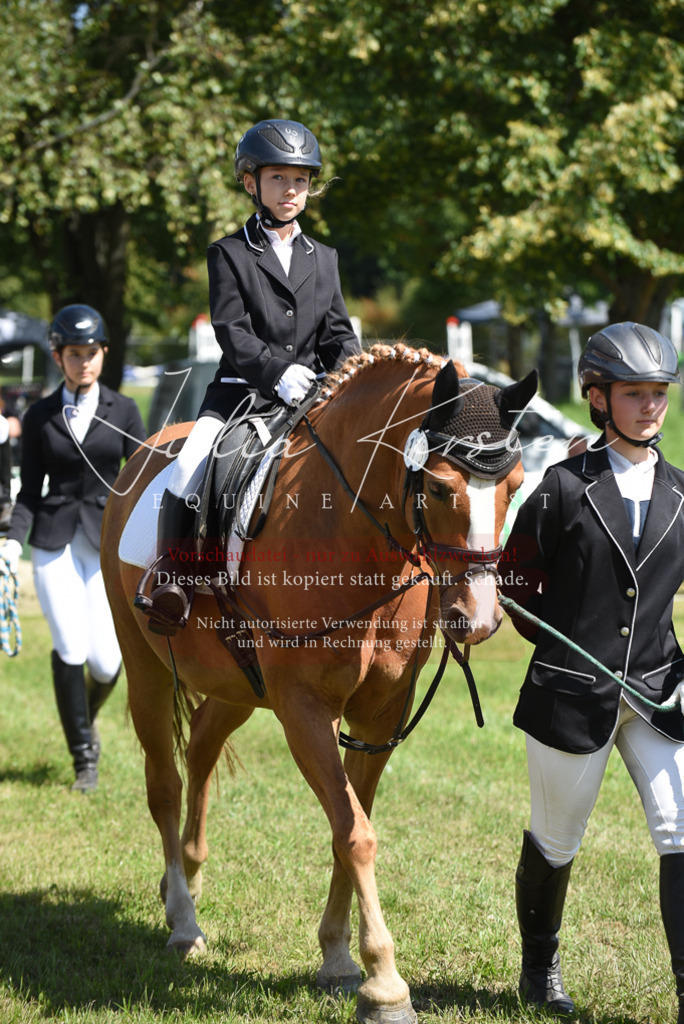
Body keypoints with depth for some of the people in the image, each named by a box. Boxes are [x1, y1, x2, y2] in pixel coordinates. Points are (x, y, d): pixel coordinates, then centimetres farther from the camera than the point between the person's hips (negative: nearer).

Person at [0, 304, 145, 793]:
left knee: (106, 662, -4)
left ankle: (88, 717, 31)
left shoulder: (123, 410, 3)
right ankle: (84, 758, 4)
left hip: (108, 541, 0)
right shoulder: (39, 417, 5)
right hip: (55, 541, 0)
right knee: (70, 651, -12)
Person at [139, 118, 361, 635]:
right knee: (190, 466, -26)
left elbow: (339, 334, 13)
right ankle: (167, 577, -17)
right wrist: (278, 371, -22)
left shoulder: (324, 259, 18)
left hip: (309, 398, 3)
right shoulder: (229, 253, 6)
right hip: (241, 392, -3)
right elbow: (232, 331, -6)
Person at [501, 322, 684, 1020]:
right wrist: (559, 641, 3)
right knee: (555, 842, 12)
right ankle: (539, 968, 36)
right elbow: (516, 578, 5)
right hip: (570, 694, -2)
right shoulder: (564, 488, -5)